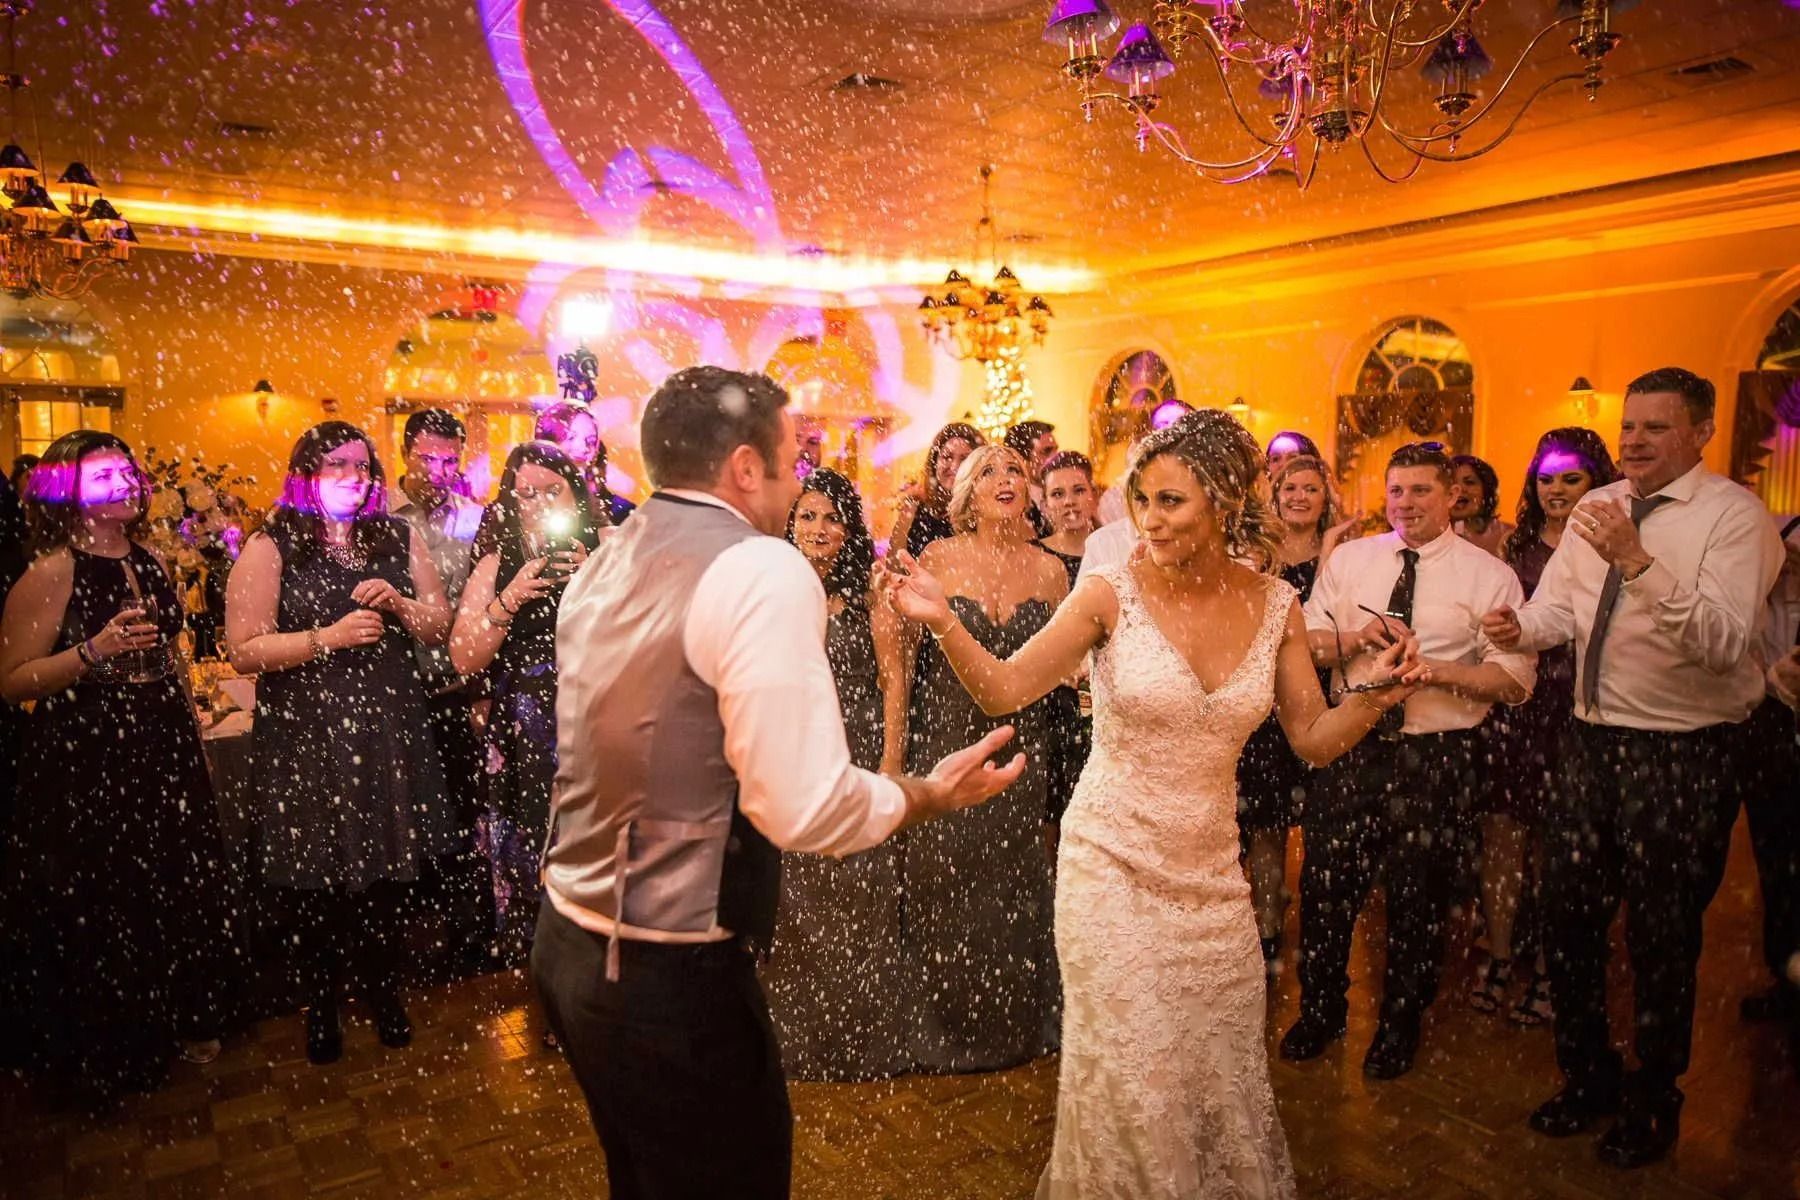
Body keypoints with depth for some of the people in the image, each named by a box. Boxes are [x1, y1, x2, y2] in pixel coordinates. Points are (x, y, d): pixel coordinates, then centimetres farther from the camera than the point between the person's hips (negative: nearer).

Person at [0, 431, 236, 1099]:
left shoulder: (147, 563, 8)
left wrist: (191, 736, 18)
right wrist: (94, 651, -27)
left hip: (165, 754, 6)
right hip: (88, 766, -6)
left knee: (178, 890, 13)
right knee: (100, 908, 6)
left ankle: (183, 1022, 33)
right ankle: (107, 1057, 26)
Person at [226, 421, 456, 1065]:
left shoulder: (398, 538, 9)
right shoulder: (269, 548, -3)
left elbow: (440, 624, 10)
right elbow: (245, 649, -10)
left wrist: (400, 605, -9)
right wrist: (328, 637, -19)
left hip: (387, 728, 3)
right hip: (306, 737, -3)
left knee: (386, 873, 9)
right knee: (317, 882, 5)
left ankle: (384, 994, 28)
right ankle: (320, 1009, 25)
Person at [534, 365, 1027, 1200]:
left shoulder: (603, 565, 6)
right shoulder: (764, 570, -20)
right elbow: (804, 808, -25)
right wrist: (931, 795, -7)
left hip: (571, 939, 8)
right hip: (669, 974, -8)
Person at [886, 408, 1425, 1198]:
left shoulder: (1274, 606, -3)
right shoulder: (1113, 593, -13)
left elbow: (1315, 740, 4)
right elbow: (1004, 690, -13)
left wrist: (1370, 697, -14)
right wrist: (945, 623, -28)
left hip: (1210, 871, 3)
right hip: (1114, 865, -3)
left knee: (1221, 1071, 16)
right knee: (1131, 1080, 6)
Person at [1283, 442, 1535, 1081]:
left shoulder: (1489, 575, -2)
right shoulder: (1348, 559, 7)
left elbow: (1515, 678, -7)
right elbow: (1304, 642, 4)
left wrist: (1437, 671, -20)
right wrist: (1357, 636, -15)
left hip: (1438, 756, -2)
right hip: (1353, 745, 2)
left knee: (1419, 898, 11)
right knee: (1324, 886, 7)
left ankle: (1400, 1025, 34)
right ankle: (1320, 1011, 30)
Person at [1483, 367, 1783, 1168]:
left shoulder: (1735, 516, -12)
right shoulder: (1598, 508, 7)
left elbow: (1726, 641, -24)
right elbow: (1558, 605, 5)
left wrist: (1637, 560, -34)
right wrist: (1520, 626, -18)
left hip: (1684, 752, -6)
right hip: (1593, 739, 6)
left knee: (1661, 939, 9)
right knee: (1568, 916, 15)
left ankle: (1651, 1104, 33)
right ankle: (1588, 1078, 38)